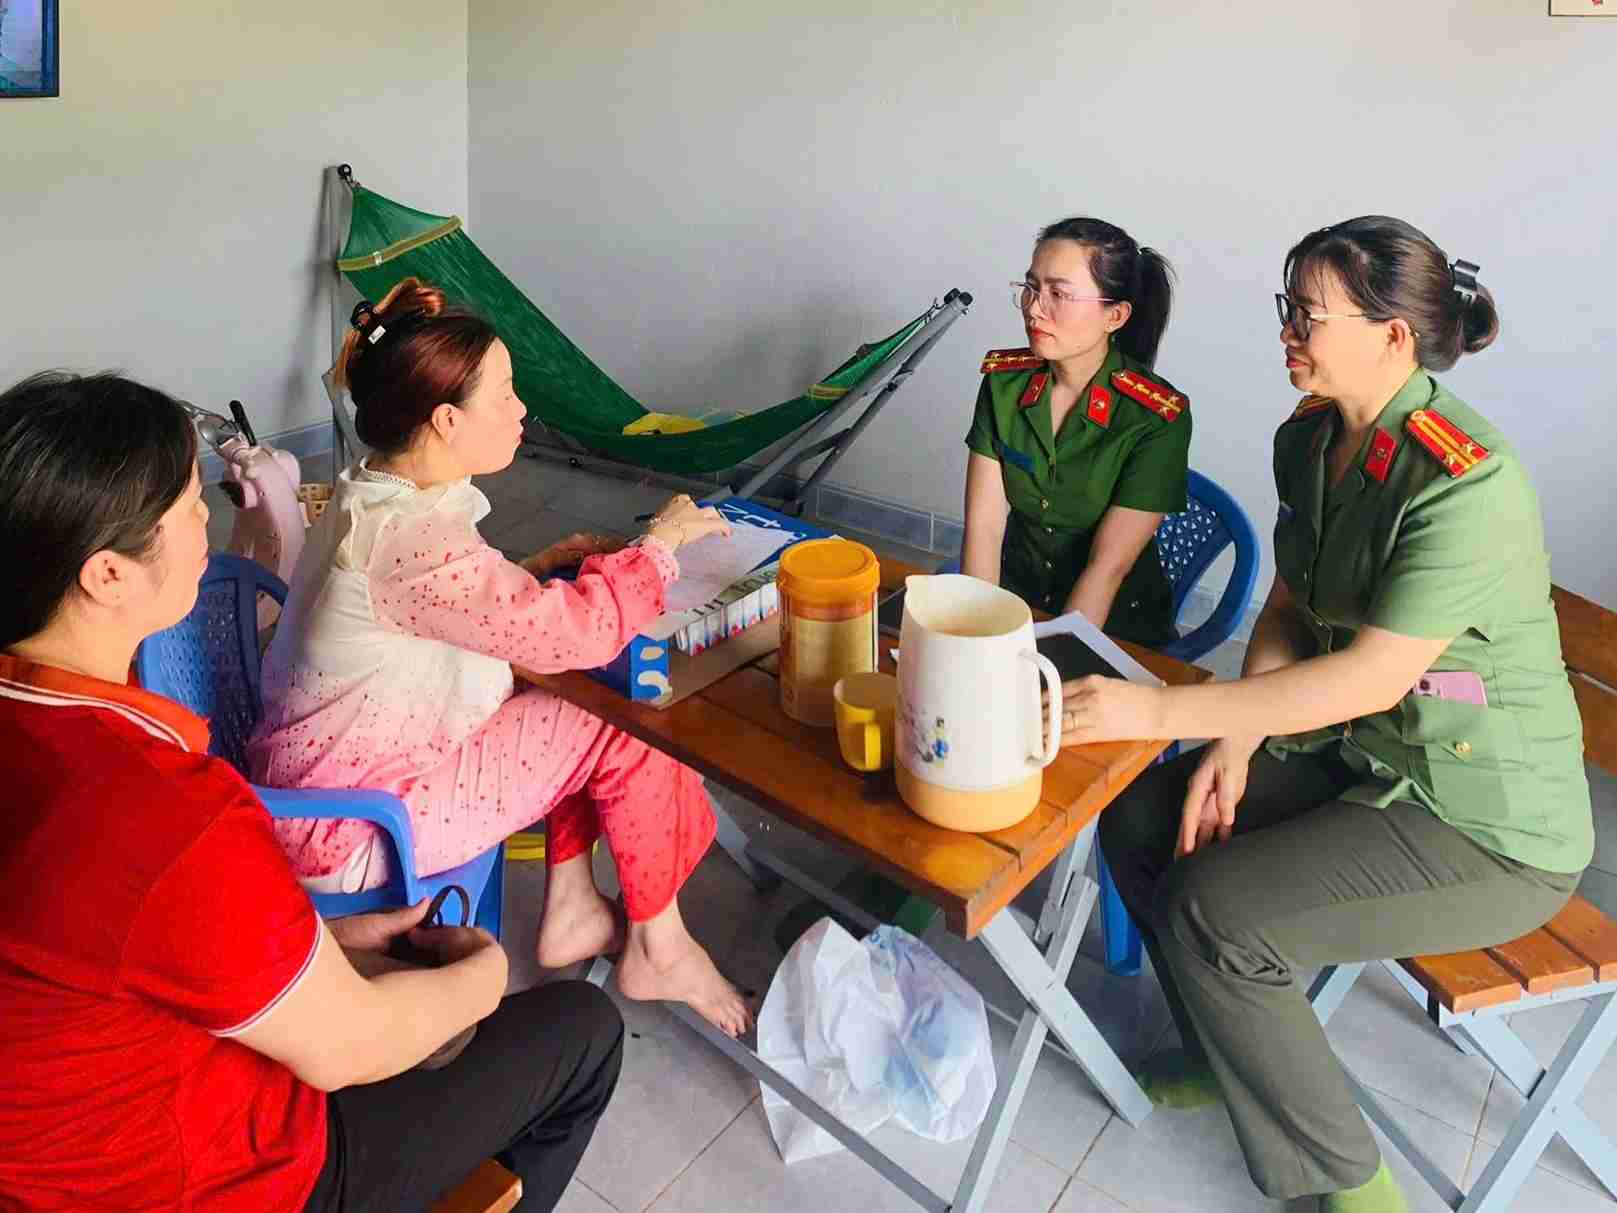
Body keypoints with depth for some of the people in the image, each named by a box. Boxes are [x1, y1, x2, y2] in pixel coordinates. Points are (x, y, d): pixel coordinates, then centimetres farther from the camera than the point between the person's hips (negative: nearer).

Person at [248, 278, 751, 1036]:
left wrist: (539, 569, 3)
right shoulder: (410, 535, -30)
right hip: (350, 831, -10)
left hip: (339, 770, 10)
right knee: (623, 734, -9)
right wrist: (658, 543, -13)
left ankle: (569, 914, 17)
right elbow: (574, 632, -28)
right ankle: (658, 951, 11)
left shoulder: (375, 497, 2)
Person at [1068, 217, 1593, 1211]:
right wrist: (1234, 744, -9)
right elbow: (1288, 611, 5)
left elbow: (1374, 676, -29)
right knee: (1140, 819, -2)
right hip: (1363, 756, 8)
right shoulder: (1310, 440, 0)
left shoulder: (1468, 483, -26)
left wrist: (1162, 708, -31)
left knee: (1212, 907, -20)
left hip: (1487, 824, -8)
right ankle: (1243, 1053, 22)